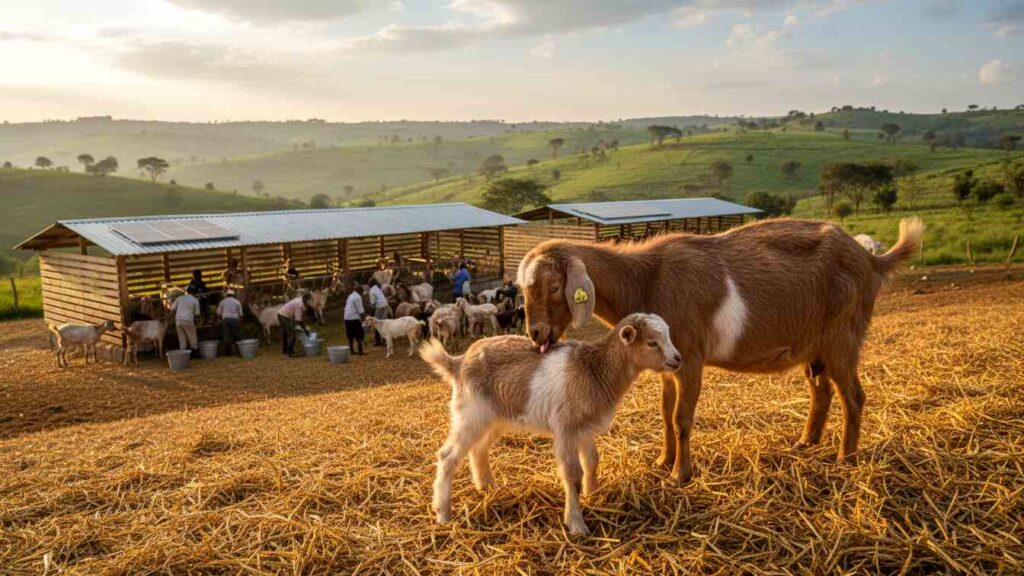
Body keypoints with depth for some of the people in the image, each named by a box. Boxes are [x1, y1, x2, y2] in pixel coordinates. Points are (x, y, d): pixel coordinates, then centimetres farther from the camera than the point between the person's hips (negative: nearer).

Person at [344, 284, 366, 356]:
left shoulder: (350, 296, 16)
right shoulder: (358, 297, -10)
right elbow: (360, 310, -13)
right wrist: (365, 315, -3)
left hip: (347, 317, 9)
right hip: (354, 318, -9)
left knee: (351, 335, 14)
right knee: (359, 335, -4)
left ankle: (352, 350, 18)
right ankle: (360, 351, -6)